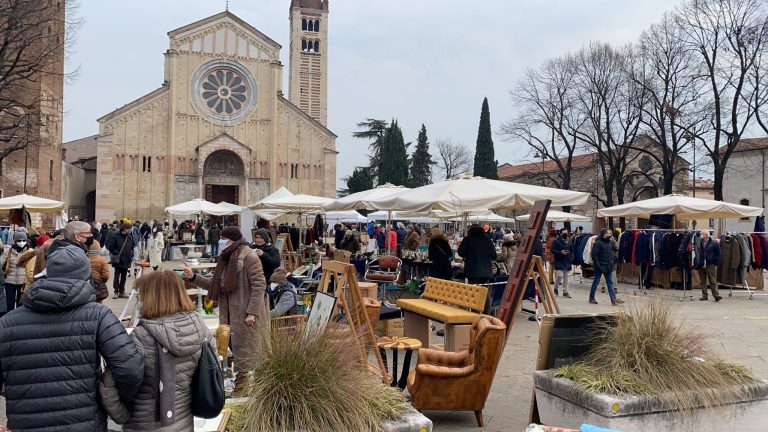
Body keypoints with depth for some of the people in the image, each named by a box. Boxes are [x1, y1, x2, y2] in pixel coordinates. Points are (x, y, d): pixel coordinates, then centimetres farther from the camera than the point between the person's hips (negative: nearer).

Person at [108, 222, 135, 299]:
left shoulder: (130, 237, 6)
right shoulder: (116, 237, -12)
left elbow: (132, 247, 17)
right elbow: (110, 247, -11)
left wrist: (131, 255, 4)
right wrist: (116, 253, -14)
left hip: (126, 261, 5)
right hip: (118, 261, -5)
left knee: (123, 277, 11)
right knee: (117, 277, 1)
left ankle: (122, 292, 19)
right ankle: (116, 292, 9)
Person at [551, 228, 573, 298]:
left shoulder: (569, 242, 12)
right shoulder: (556, 241, -6)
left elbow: (572, 251, 18)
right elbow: (553, 250, -8)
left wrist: (571, 260, 7)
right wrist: (560, 252, -20)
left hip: (568, 262, 5)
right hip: (559, 261, -5)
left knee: (566, 277, 7)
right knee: (560, 275, -12)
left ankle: (565, 291, 14)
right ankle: (555, 288, 14)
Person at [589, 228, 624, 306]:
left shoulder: (608, 242, 10)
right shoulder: (598, 243, -15)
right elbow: (594, 255, -18)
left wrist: (611, 263, 9)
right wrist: (598, 266, -20)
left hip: (607, 266, 7)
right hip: (600, 266, -7)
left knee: (610, 282, 4)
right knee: (596, 281, 3)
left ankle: (614, 299, 3)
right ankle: (591, 298, 16)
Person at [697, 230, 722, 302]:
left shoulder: (714, 243, -3)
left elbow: (718, 254, 1)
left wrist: (716, 263, -5)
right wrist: (697, 263, 6)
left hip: (710, 265, -4)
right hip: (701, 266, 4)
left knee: (713, 281, -5)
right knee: (703, 281, 9)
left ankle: (716, 295, -3)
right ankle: (704, 296, 15)